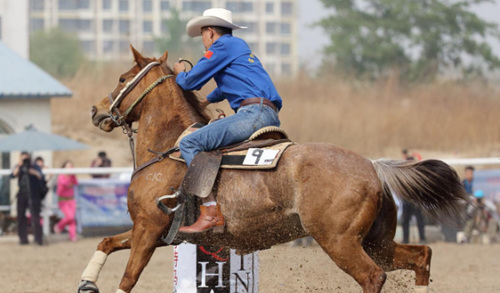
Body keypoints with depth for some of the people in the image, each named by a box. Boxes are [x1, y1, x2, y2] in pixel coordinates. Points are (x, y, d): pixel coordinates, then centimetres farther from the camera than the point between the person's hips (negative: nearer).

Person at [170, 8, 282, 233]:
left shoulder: (224, 45, 1)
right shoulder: (239, 46, 30)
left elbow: (191, 82, 2)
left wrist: (180, 75, 25)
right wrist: (208, 100, 65)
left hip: (254, 112, -10)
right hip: (269, 118, 10)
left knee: (189, 143, -15)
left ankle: (211, 211, -25)